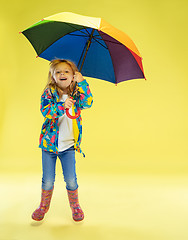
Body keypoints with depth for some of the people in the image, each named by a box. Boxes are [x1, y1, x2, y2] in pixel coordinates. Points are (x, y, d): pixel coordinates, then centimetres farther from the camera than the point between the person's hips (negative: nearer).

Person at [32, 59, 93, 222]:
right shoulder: (49, 92, -3)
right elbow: (45, 110, -18)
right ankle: (44, 206, 38)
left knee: (71, 180, 5)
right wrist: (62, 106, -34)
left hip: (68, 146, 1)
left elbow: (88, 103, -18)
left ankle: (75, 206, 33)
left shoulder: (77, 93, 1)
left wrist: (82, 82, -23)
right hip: (49, 143, 0)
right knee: (48, 181, 9)